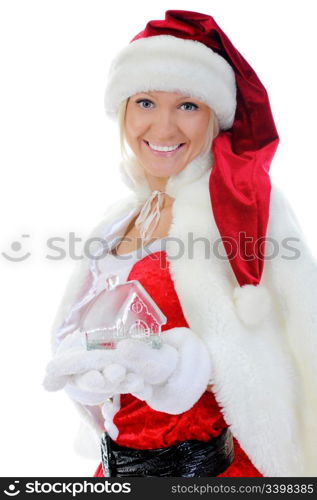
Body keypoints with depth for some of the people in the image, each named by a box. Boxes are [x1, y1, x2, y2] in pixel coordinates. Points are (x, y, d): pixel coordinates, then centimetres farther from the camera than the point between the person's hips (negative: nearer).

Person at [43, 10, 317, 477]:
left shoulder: (242, 202, -14)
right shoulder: (120, 220, 4)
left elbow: (269, 358, -19)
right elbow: (74, 329, 4)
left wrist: (168, 364, -32)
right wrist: (90, 363, -16)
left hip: (208, 460, -5)